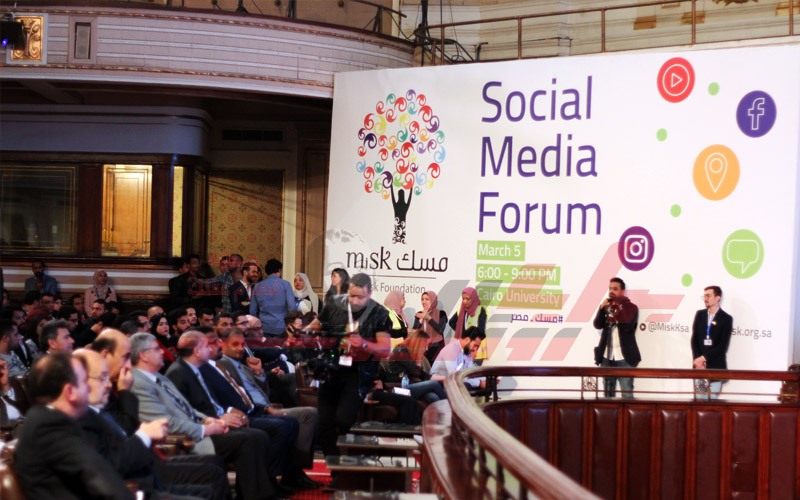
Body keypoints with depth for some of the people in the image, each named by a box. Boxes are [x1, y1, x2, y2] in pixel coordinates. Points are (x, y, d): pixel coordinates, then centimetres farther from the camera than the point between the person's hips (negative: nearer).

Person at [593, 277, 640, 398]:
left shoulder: (631, 307, 1)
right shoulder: (606, 307, 13)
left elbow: (627, 327, -13)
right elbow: (597, 325, 0)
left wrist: (617, 311, -17)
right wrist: (602, 308, -11)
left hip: (624, 358, -4)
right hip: (607, 357, 4)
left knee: (627, 394, -5)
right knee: (608, 394, 8)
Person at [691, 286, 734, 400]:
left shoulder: (726, 319, -1)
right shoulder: (700, 314, 12)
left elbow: (723, 346, -8)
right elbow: (694, 340, 7)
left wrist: (703, 358, -13)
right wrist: (698, 361, -5)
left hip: (716, 366, -3)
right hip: (699, 366, 3)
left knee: (713, 399, -6)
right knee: (700, 399, -1)